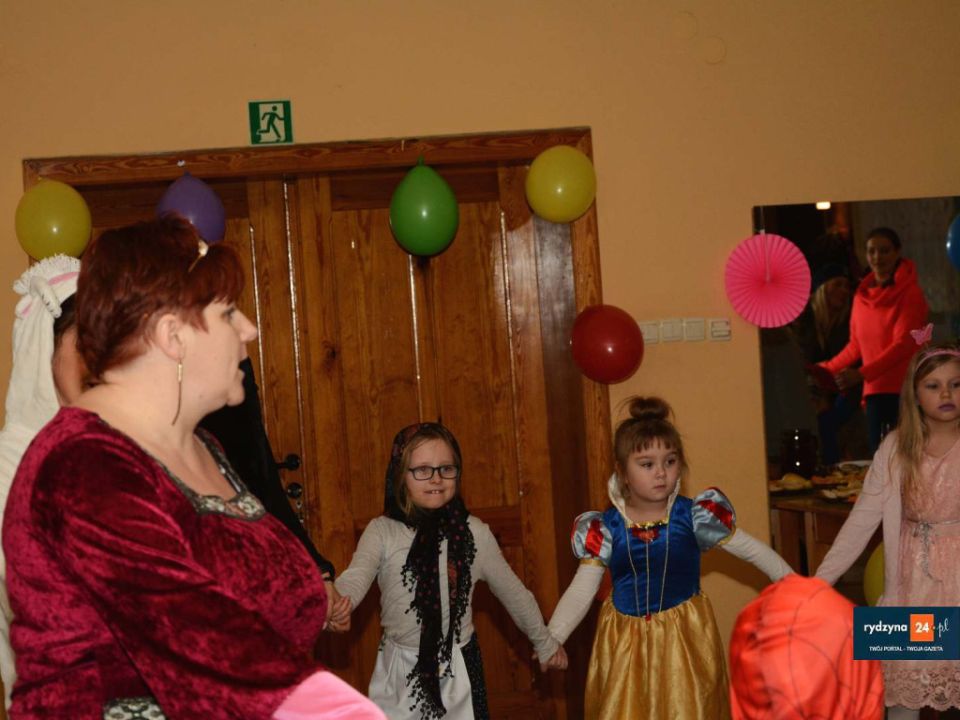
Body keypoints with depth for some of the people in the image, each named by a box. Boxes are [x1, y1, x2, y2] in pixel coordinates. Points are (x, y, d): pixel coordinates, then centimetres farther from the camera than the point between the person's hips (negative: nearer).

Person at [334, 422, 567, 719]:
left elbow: (513, 592, 9)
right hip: (400, 672, 0)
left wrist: (544, 643, 21)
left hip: (458, 671, 1)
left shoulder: (474, 532, -3)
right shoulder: (381, 531, -6)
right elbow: (356, 578, -23)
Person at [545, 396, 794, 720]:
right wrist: (550, 640, -17)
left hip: (684, 638, -1)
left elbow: (751, 549, -1)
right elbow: (581, 591, -7)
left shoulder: (692, 517, -9)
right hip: (626, 643, 1)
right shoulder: (606, 529, -8)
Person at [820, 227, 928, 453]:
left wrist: (862, 374, -23)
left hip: (907, 390, -5)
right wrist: (826, 369, 13)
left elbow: (903, 345, -13)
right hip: (875, 390, 5)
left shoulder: (909, 293, -4)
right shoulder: (862, 295, 14)